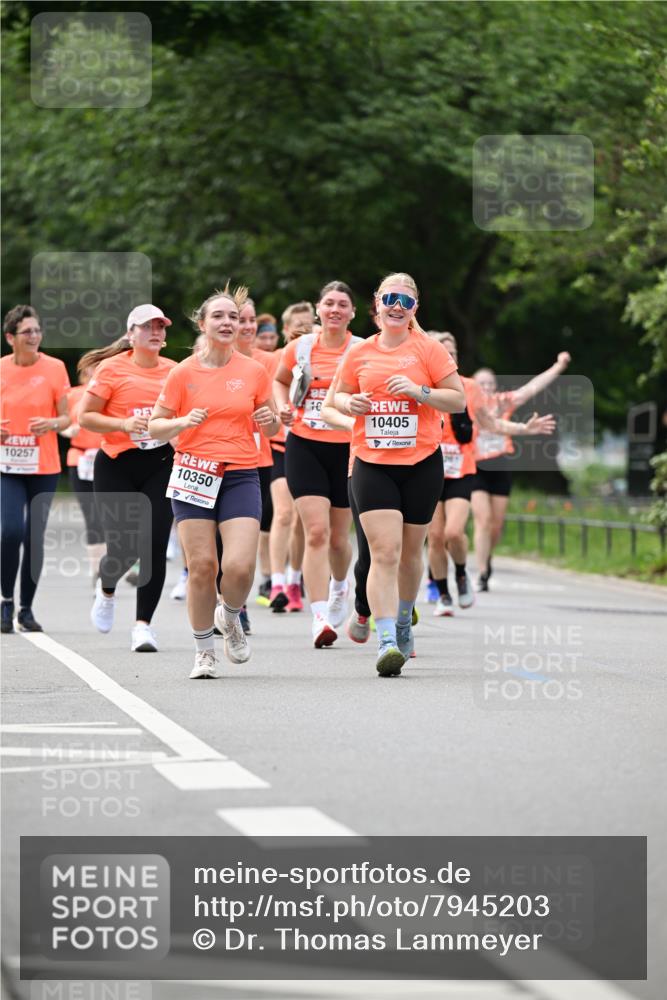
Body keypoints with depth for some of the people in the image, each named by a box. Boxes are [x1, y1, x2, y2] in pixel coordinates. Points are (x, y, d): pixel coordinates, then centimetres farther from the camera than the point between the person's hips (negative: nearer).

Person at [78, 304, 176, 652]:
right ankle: (106, 590, 30)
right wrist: (125, 423, -17)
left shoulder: (173, 370, 9)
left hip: (161, 464, 3)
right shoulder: (112, 368, -3)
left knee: (155, 545, -9)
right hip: (117, 466, -3)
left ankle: (143, 624, 0)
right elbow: (85, 416, -5)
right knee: (123, 548, -6)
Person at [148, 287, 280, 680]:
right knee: (202, 565, -6)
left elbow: (271, 427, 16)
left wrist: (270, 420, -7)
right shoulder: (184, 373, 1)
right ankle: (204, 651, 11)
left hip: (241, 476, 1)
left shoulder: (254, 371, 5)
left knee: (240, 566, -14)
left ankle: (230, 615, 21)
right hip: (194, 474, 0)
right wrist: (183, 422, -15)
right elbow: (155, 426, 5)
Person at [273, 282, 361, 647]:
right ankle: (320, 618, -19)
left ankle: (339, 586, 44)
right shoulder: (300, 348, 3)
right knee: (316, 532, -15)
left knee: (337, 537, 11)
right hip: (304, 447, 0)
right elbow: (280, 381, 22)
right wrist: (282, 408, 4)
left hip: (347, 449, 0)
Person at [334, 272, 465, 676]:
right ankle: (387, 641, -19)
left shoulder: (428, 349, -1)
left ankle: (404, 620, 38)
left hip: (422, 464, 0)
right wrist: (349, 403, -3)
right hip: (372, 464, 0)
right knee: (384, 552, -13)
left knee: (410, 552, 12)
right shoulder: (360, 354, 6)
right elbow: (340, 394, 21)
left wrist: (418, 390, -16)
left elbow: (458, 400, -1)